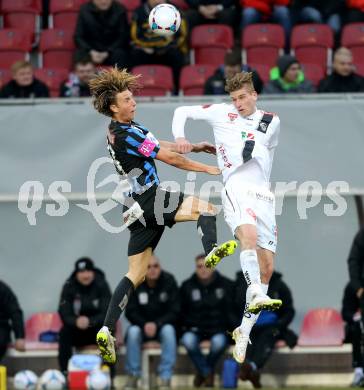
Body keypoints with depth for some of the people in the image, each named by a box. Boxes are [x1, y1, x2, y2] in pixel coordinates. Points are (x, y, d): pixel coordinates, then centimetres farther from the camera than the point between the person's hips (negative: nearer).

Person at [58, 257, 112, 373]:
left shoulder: (101, 285, -9)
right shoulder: (69, 286, -8)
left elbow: (107, 313, -15)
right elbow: (64, 314, -13)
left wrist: (90, 321, -35)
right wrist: (76, 321, -36)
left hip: (97, 329, -1)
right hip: (77, 332, 1)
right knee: (64, 332, -30)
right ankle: (65, 373, -29)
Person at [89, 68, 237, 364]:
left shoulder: (119, 131, 17)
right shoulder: (127, 134, -14)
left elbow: (158, 145, 30)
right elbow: (169, 157, -10)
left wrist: (196, 147, 31)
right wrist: (206, 168, 0)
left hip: (137, 209, 9)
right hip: (148, 199, -9)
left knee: (136, 274, 9)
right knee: (205, 208, -19)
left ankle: (107, 330, 2)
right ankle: (212, 251, -48)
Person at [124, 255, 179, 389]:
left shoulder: (169, 281, -11)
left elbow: (174, 312, -11)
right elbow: (130, 312, -8)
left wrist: (156, 324, -26)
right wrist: (145, 325, -27)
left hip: (163, 324, -1)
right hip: (141, 324, 1)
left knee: (168, 330, -33)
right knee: (133, 331, -31)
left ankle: (165, 377, -32)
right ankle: (133, 376, -21)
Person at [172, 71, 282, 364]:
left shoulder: (271, 121, 18)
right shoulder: (222, 113, 10)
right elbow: (183, 111, 15)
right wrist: (179, 136, -3)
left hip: (264, 195, 4)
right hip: (237, 188, -4)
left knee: (267, 268, -2)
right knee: (249, 235, -36)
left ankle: (244, 331, 5)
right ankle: (256, 295, -52)